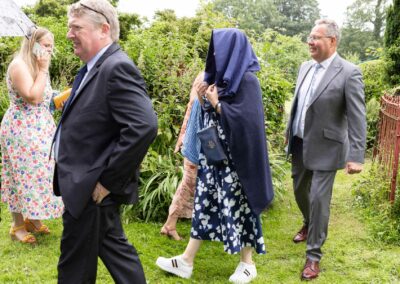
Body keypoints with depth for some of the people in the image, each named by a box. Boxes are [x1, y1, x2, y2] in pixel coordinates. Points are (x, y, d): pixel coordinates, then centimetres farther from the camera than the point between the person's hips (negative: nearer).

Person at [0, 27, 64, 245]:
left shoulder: (36, 66, 14)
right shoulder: (19, 65, -16)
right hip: (22, 130, -9)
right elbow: (33, 97, -26)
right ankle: (17, 226, 11)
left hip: (39, 130, 9)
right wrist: (43, 70, -20)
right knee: (24, 176, -2)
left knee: (36, 174, 13)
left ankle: (32, 219, 26)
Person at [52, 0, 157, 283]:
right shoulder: (95, 68, 10)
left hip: (92, 189, -9)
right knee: (114, 248, 20)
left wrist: (107, 180, -24)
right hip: (87, 185, 9)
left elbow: (144, 126, -30)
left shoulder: (117, 68, -20)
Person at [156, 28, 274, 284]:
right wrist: (204, 100, -2)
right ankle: (187, 261, 17)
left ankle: (248, 263, 20)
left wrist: (216, 103, -15)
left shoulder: (247, 80, -14)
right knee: (205, 202, 10)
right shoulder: (222, 77, 10)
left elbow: (244, 118, -20)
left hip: (235, 157, -8)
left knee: (238, 204, 3)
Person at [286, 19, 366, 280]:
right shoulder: (306, 67, 5)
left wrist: (356, 156, -22)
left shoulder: (349, 73, -16)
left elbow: (358, 118, -18)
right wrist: (290, 132, 20)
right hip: (299, 144, 7)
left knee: (319, 199, -1)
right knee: (300, 191, 21)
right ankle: (309, 225, 50)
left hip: (325, 148, -7)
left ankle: (314, 255, 14)